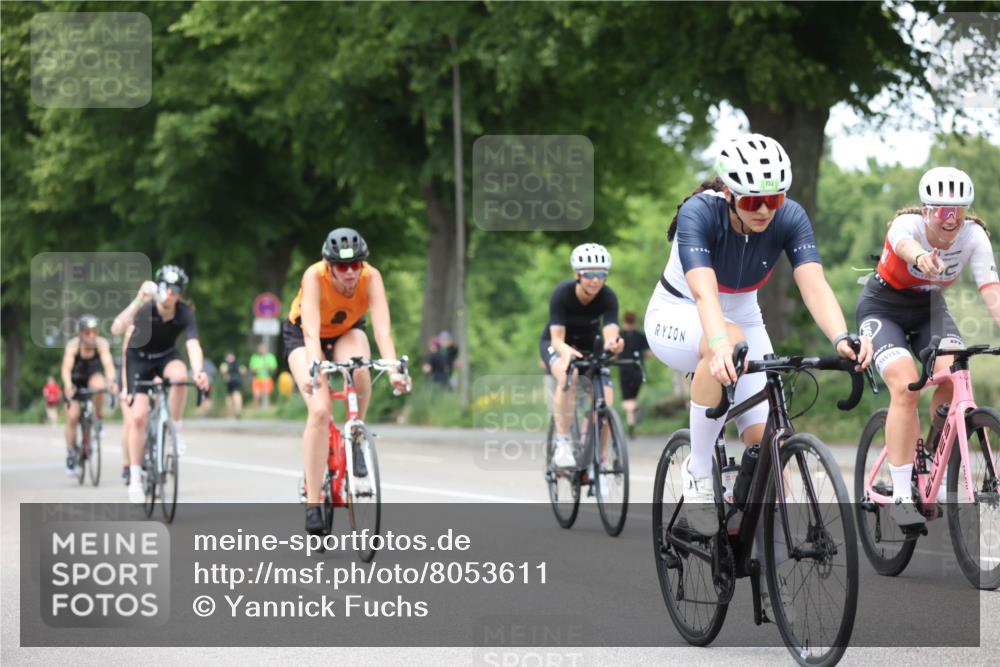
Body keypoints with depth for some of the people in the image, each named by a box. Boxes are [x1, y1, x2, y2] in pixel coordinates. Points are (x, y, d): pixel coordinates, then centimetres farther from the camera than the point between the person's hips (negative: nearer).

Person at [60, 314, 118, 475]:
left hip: (93, 375, 0)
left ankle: (99, 419, -10)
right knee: (72, 416, -13)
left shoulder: (101, 343, -29)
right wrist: (68, 386, -61)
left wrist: (112, 381, -61)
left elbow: (108, 363, -42)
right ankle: (71, 453, 6)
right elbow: (66, 368, -42)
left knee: (98, 386, -35)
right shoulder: (73, 345, -30)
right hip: (75, 379, 0)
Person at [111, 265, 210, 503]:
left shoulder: (185, 313, -23)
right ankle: (135, 477, -1)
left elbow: (193, 344, -36)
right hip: (139, 358, -1)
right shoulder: (145, 309, -28)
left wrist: (198, 372, -54)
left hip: (166, 356, 1)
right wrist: (136, 303, -55)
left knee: (180, 375, -35)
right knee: (138, 416, -12)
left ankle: (177, 429, -14)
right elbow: (116, 329, -43)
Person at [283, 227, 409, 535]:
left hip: (347, 331, 2)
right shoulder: (315, 276, -35)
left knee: (359, 371, -34)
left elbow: (382, 327, -39)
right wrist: (313, 368, -58)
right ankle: (312, 502, -15)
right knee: (320, 411, -22)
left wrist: (393, 368, -54)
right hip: (302, 334, -2)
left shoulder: (371, 277, -30)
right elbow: (311, 330, -42)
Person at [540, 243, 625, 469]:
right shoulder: (562, 293, -29)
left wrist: (612, 344, -61)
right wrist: (567, 351, -57)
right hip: (556, 344, -2)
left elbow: (610, 332, -36)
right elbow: (557, 338, -33)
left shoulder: (608, 297, -24)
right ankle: (562, 441, -30)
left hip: (589, 346, 2)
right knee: (567, 374, -38)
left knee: (605, 402, -18)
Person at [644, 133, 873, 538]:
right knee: (729, 342, -39)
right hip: (677, 317, -4)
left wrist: (842, 338, -51)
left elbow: (814, 286, -32)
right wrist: (719, 344, -63)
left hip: (742, 318, 4)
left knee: (764, 437, -16)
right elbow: (705, 293, -43)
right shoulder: (699, 213, -29)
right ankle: (698, 472, -24)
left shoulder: (790, 218, -19)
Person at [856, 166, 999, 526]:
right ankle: (901, 496, -19)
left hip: (929, 309, 3)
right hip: (882, 308, -3)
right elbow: (905, 244, -54)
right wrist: (921, 258, -78)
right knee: (906, 386, -25)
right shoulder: (907, 224, -29)